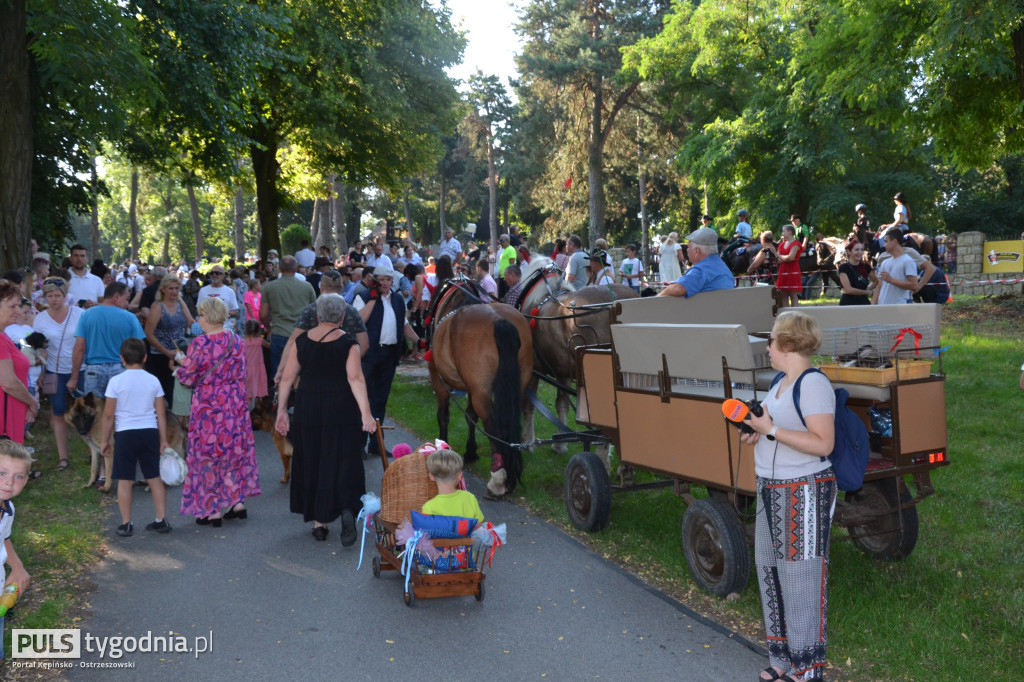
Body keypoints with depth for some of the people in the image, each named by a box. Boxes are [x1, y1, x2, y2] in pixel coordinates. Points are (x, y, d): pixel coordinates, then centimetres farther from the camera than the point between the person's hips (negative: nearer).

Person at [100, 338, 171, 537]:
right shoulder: (153, 380, 1)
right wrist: (163, 440, 9)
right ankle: (161, 520, 13)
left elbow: (108, 414, -4)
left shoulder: (116, 381, -6)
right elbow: (161, 413, 2)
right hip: (149, 432, 3)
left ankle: (126, 524, 9)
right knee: (154, 477, 11)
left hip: (125, 433, -3)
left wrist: (105, 439, 7)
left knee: (125, 480, 5)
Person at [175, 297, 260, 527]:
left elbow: (187, 377, -11)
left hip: (208, 405, -5)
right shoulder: (236, 340, 1)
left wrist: (182, 363, 8)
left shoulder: (200, 343, -17)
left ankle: (212, 510, 10)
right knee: (235, 448, 15)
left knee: (207, 453, 5)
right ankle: (238, 501, 19)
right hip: (235, 403, 5)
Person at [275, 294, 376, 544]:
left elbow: (287, 378, 3)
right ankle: (347, 508, -19)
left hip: (308, 411, 3)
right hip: (341, 411, -3)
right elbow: (355, 379, -18)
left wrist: (282, 411, 10)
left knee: (311, 463, 15)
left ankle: (318, 521, 23)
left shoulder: (302, 341, 3)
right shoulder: (348, 343, -7)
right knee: (342, 462, 5)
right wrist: (366, 413, -21)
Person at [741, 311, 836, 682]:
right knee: (770, 571, 15)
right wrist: (759, 435, 6)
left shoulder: (813, 384, -18)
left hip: (804, 494, -10)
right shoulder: (782, 381, 12)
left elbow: (823, 443, -23)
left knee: (801, 578, -1)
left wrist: (772, 429, -22)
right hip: (772, 490, 10)